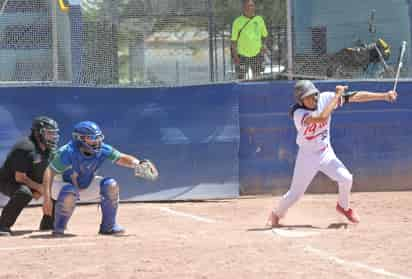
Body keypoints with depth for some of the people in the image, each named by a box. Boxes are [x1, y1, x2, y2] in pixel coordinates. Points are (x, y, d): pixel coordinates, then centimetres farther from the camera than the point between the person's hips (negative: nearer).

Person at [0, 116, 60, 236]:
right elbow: (19, 177, -30)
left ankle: (47, 223, 16)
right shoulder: (26, 149, -30)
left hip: (32, 182, 9)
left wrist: (39, 191, -9)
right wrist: (39, 188, -23)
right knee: (24, 193, -39)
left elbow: (47, 172, 7)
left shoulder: (50, 149, -2)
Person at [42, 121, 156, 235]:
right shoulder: (67, 152, -29)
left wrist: (137, 163, -35)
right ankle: (58, 228, -15)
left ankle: (108, 226, -2)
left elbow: (121, 158, -14)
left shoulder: (102, 150, -16)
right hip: (68, 184, -5)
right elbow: (50, 171, -27)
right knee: (69, 193, -39)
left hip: (88, 186, 5)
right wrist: (47, 197, -34)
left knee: (111, 185, -16)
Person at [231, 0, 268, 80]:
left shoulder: (259, 19, 4)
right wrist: (235, 55, -8)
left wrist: (263, 46, -1)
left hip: (256, 55, 3)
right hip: (242, 55, -3)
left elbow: (264, 35, 16)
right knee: (241, 78, -2)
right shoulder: (238, 22, -5)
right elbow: (234, 40, -3)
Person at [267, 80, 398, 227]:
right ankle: (276, 214, 31)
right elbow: (322, 117, -45)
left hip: (326, 153, 4)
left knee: (346, 179, -13)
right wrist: (337, 96, -36)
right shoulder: (298, 113, -29)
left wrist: (384, 96, -23)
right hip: (308, 156, -4)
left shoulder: (325, 98, -15)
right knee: (295, 194, 1)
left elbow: (355, 96, -18)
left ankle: (343, 206, 18)